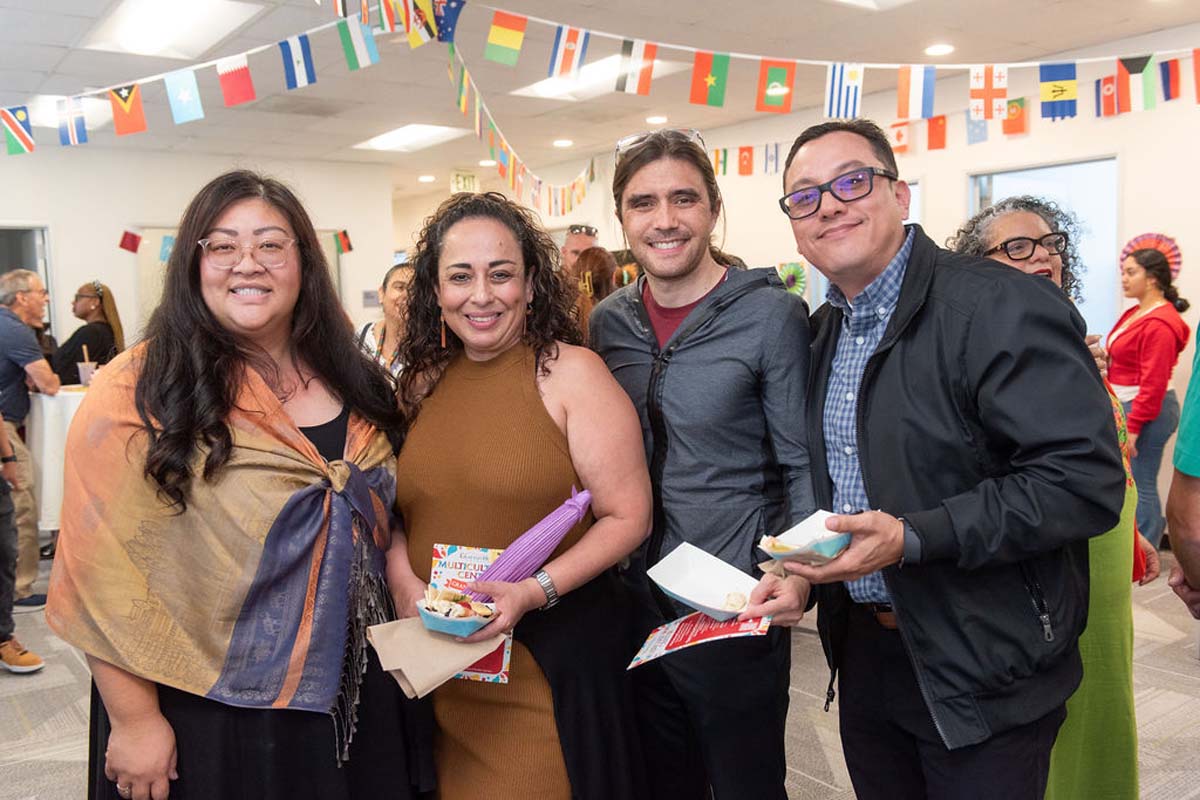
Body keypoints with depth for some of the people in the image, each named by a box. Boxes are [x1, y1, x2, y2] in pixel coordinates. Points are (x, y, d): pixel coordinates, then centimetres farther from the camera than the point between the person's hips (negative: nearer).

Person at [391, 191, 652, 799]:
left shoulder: (570, 372, -11)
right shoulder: (423, 381, 4)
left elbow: (628, 517, -12)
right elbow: (395, 510, 11)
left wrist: (534, 591, -22)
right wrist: (405, 583, -7)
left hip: (552, 651, -4)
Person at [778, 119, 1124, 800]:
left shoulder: (1000, 306, -18)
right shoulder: (823, 332, 7)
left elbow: (1088, 480, -25)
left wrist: (912, 539, -28)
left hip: (983, 679, -7)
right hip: (865, 657, 7)